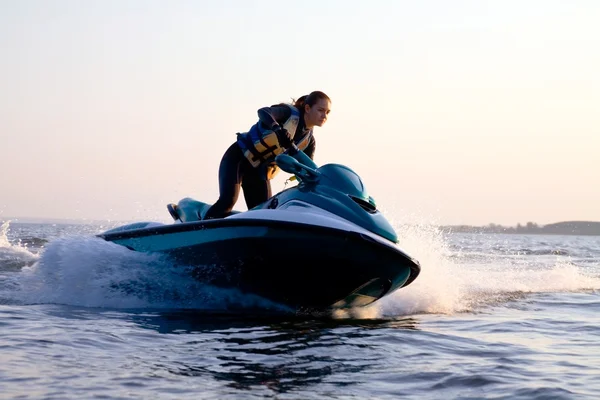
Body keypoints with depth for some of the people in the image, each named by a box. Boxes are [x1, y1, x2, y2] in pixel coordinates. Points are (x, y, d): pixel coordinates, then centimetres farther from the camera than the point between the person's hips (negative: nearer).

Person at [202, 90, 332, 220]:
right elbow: (263, 111, -35)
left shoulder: (309, 141, 2)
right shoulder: (291, 113, -15)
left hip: (260, 171, 7)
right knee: (227, 201, -24)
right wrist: (278, 129, -55)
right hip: (239, 156, -7)